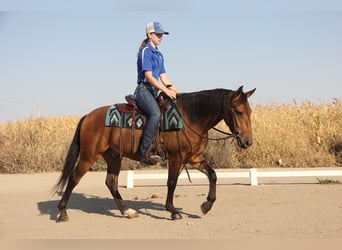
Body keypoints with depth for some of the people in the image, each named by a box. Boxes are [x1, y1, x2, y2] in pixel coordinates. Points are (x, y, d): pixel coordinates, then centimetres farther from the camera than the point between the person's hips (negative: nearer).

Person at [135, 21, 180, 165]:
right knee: (156, 114, -32)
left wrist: (175, 90, 5)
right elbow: (149, 76, -15)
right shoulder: (145, 51, -6)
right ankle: (144, 153, -33)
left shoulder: (159, 55, 20)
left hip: (155, 91, 10)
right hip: (144, 89, -10)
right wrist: (166, 90, -20)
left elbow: (163, 76, 19)